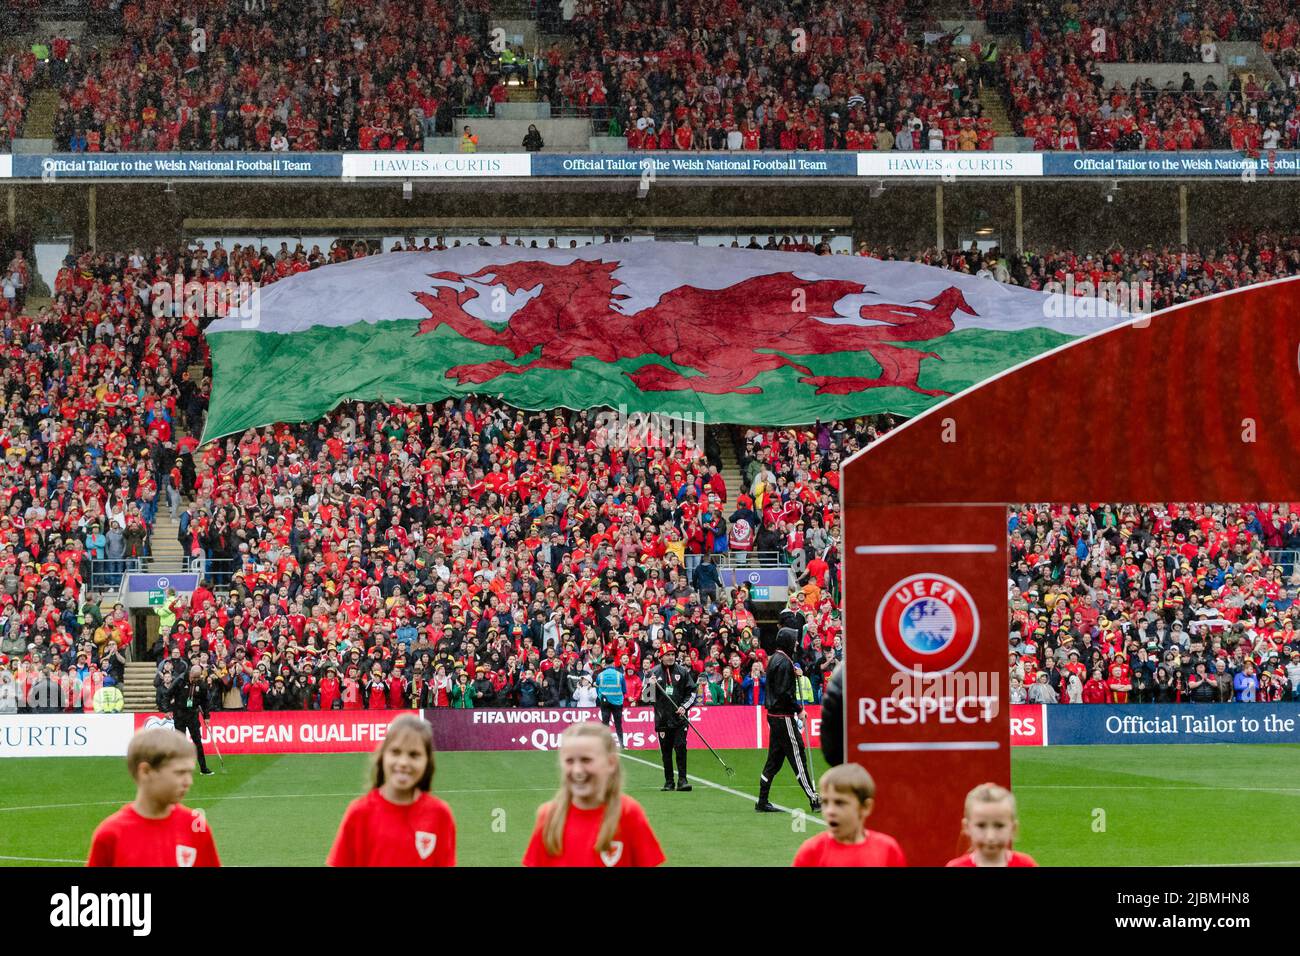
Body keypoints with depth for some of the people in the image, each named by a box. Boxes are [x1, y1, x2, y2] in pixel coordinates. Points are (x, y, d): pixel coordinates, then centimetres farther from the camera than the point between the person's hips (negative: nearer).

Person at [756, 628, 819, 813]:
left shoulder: (774, 659, 15)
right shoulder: (784, 662, -16)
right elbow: (784, 693, -21)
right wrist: (798, 710, -14)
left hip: (774, 714, 10)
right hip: (784, 717, -10)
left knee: (774, 759, 11)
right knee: (797, 756, -7)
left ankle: (763, 802, 12)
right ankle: (813, 800, -5)